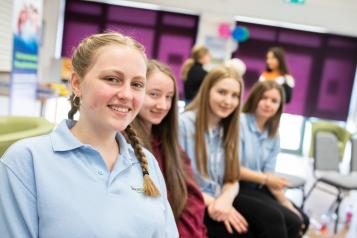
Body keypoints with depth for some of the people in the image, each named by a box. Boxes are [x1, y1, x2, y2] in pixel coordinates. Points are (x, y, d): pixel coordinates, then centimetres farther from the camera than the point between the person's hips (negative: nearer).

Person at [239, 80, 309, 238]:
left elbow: (269, 174, 3)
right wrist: (265, 179, -15)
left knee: (302, 221, -1)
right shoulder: (239, 123, -15)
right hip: (238, 188, -8)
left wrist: (286, 202, -9)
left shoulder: (274, 136, 9)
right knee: (290, 221, -16)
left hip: (259, 188, 8)